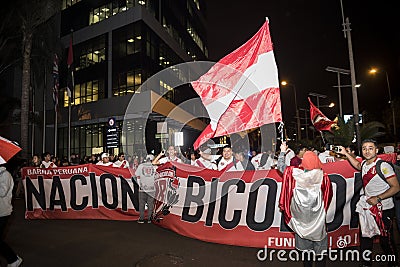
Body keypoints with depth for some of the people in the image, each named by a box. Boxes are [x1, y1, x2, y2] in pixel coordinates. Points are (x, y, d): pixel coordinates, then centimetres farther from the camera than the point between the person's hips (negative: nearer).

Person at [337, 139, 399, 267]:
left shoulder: (383, 166, -15)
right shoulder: (364, 164, 4)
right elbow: (357, 165, 29)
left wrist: (378, 198, -22)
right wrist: (346, 153, 23)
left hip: (384, 209, -6)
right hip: (368, 207, 7)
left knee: (386, 240, 4)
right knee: (365, 237, 14)